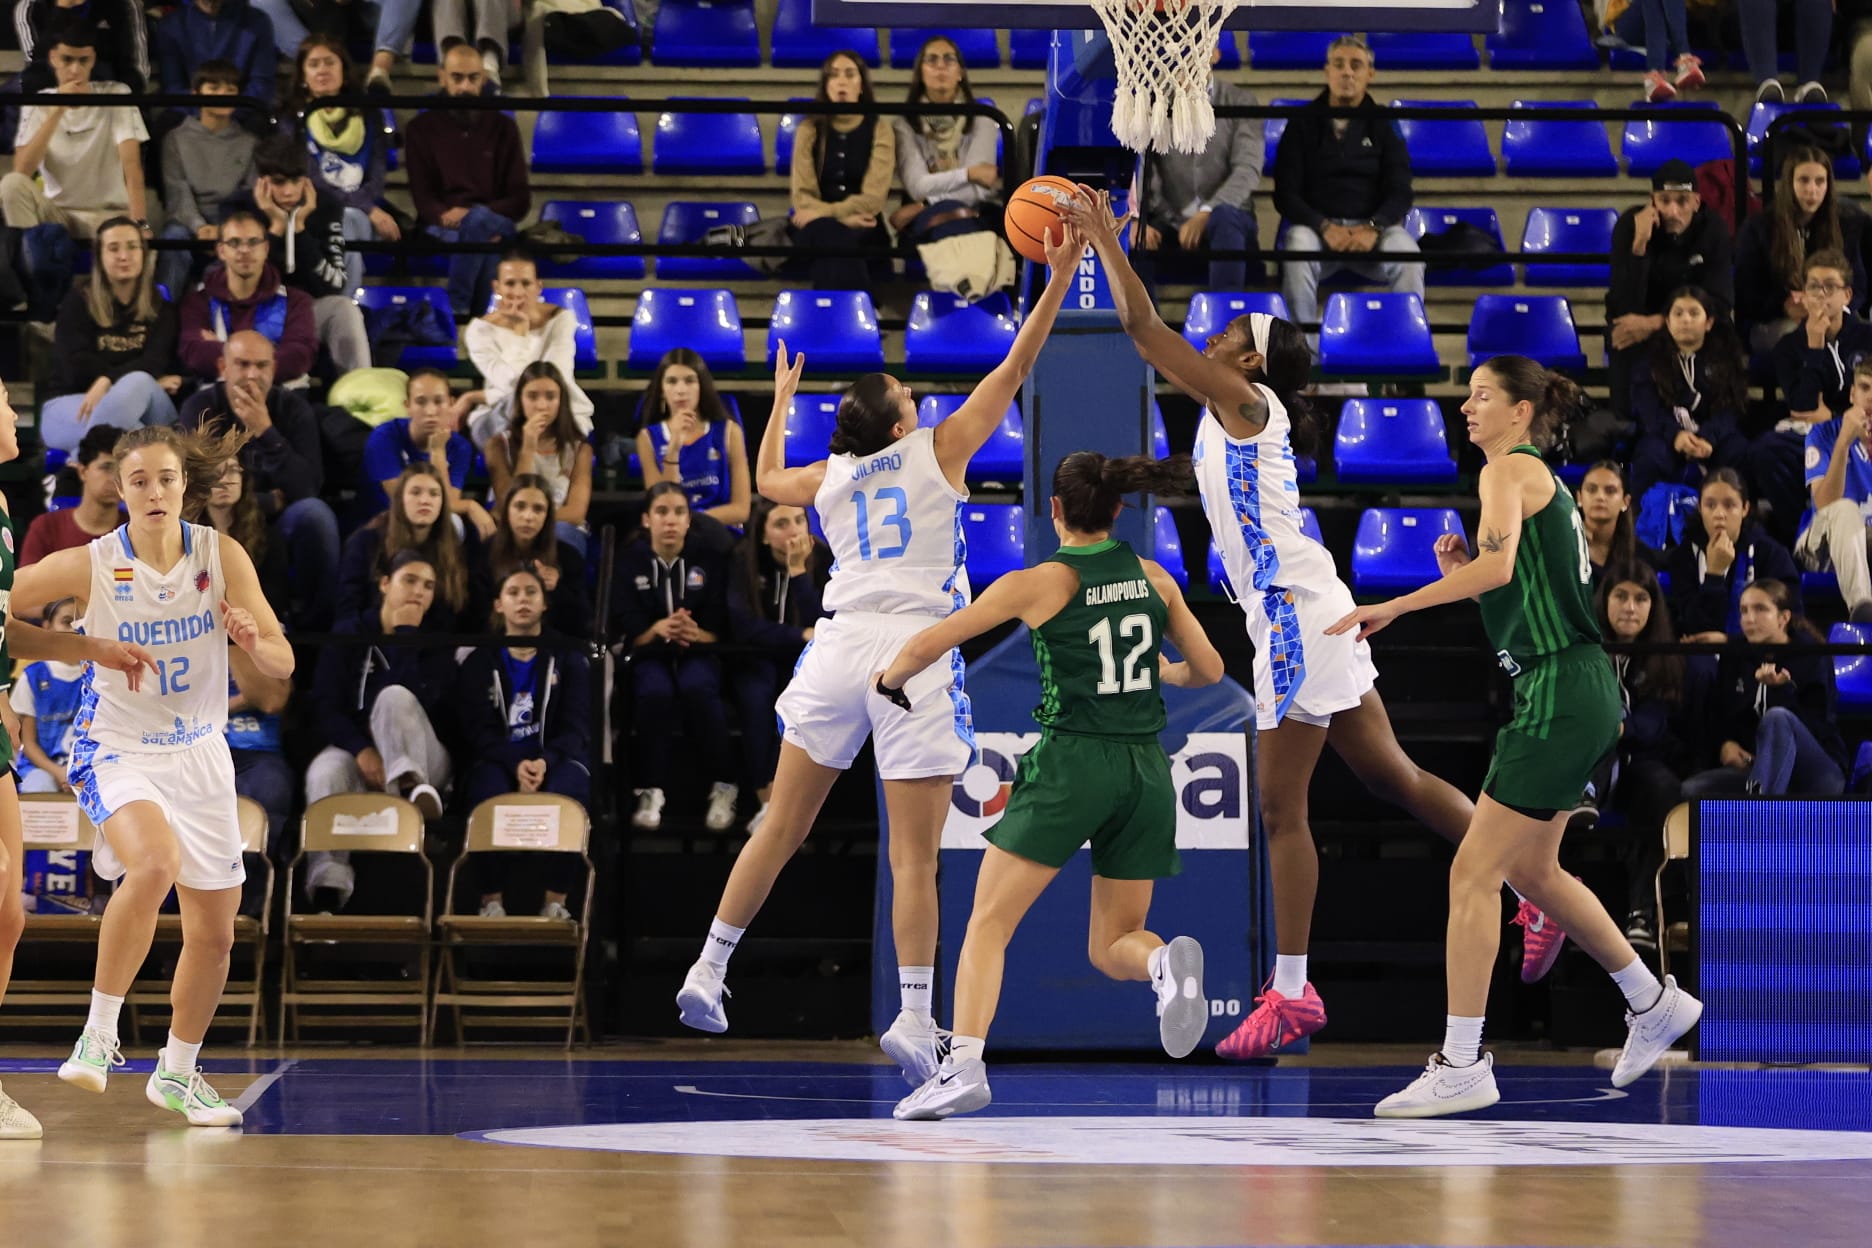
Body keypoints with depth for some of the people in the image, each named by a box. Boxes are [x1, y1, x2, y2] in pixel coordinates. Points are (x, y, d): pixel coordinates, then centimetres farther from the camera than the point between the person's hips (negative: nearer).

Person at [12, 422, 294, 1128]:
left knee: (214, 931, 8)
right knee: (154, 863, -34)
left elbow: (283, 663, -7)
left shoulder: (222, 556, -8)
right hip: (116, 750, -4)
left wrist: (253, 641, -28)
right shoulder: (90, 565, -13)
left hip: (198, 754, 4)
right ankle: (99, 1035, -20)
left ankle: (177, 1073, 30)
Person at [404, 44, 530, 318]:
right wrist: (445, 215, -21)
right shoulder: (422, 129, 13)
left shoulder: (503, 128, 15)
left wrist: (474, 215, -12)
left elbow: (521, 198, 9)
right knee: (484, 241, -37)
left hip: (495, 224, 1)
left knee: (478, 220, -37)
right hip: (442, 228, -1)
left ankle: (455, 309, -37)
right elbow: (422, 197, 5)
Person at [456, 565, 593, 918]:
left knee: (565, 793, -36)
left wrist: (545, 763, -21)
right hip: (498, 759, 0)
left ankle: (556, 902, -31)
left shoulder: (568, 659, 12)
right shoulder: (480, 663, 12)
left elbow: (576, 727, 1)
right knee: (490, 795, -36)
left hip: (556, 759, 0)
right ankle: (491, 900, -31)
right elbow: (479, 730, -1)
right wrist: (516, 765, -22)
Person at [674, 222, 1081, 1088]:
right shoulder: (938, 452, 4)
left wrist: (781, 398, 50)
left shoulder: (828, 477, 15)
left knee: (780, 829, 14)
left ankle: (709, 971, 15)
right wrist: (1058, 279, 9)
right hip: (915, 653, -4)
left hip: (840, 646, 4)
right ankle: (914, 1018, -12)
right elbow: (1013, 371, 6)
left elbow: (765, 480, 38)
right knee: (914, 855, -5)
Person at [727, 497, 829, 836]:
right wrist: (801, 636, -25)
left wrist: (798, 571, -27)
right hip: (759, 656, -1)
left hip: (807, 658, 1)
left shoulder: (823, 559, -11)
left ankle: (774, 803, -30)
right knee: (756, 696, -34)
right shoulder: (743, 560, -12)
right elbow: (742, 627, -20)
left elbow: (823, 629, -21)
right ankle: (767, 802, -33)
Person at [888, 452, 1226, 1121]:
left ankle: (963, 1065, -15)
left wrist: (889, 681, 17)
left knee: (989, 922, 1)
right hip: (1145, 768, 4)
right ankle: (1167, 962, -20)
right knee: (1112, 946, 14)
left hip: (1070, 764, -4)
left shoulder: (1040, 583, -4)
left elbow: (926, 645, -3)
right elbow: (1208, 670, 14)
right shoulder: (1154, 578, 7)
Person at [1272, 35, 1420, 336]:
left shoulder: (1382, 125, 11)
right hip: (1316, 223, -1)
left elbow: (1399, 192, 4)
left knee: (1409, 258, -32)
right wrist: (1325, 228, -16)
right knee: (1298, 254, -36)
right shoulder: (1303, 123, 8)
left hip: (1374, 224, 1)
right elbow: (1286, 194, 2)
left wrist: (1373, 229, -18)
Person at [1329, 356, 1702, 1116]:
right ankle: (1654, 1003, 32)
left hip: (1561, 696, -10)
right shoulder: (1543, 480, 20)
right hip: (1565, 691, 10)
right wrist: (1459, 567, 8)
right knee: (1531, 870, 21)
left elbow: (1499, 566, -27)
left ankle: (1460, 1065, -10)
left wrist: (1392, 606, -24)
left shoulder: (1510, 469, -9)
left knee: (1474, 874, -10)